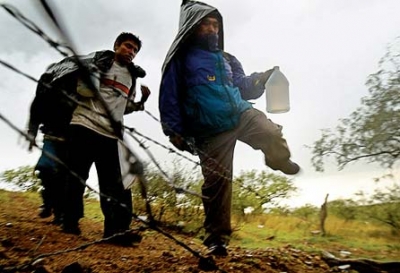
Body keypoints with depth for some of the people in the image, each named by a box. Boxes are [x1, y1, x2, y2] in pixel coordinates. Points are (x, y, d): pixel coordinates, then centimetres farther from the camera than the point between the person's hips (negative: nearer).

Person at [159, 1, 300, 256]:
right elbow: (170, 97, -1)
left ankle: (280, 161, 13)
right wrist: (175, 131, -10)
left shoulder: (226, 59, 22)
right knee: (217, 182, -5)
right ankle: (217, 238, 11)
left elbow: (242, 87, 23)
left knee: (273, 134, -24)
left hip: (242, 114, 4)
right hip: (211, 132, -4)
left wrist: (260, 79, 3)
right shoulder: (181, 59, 5)